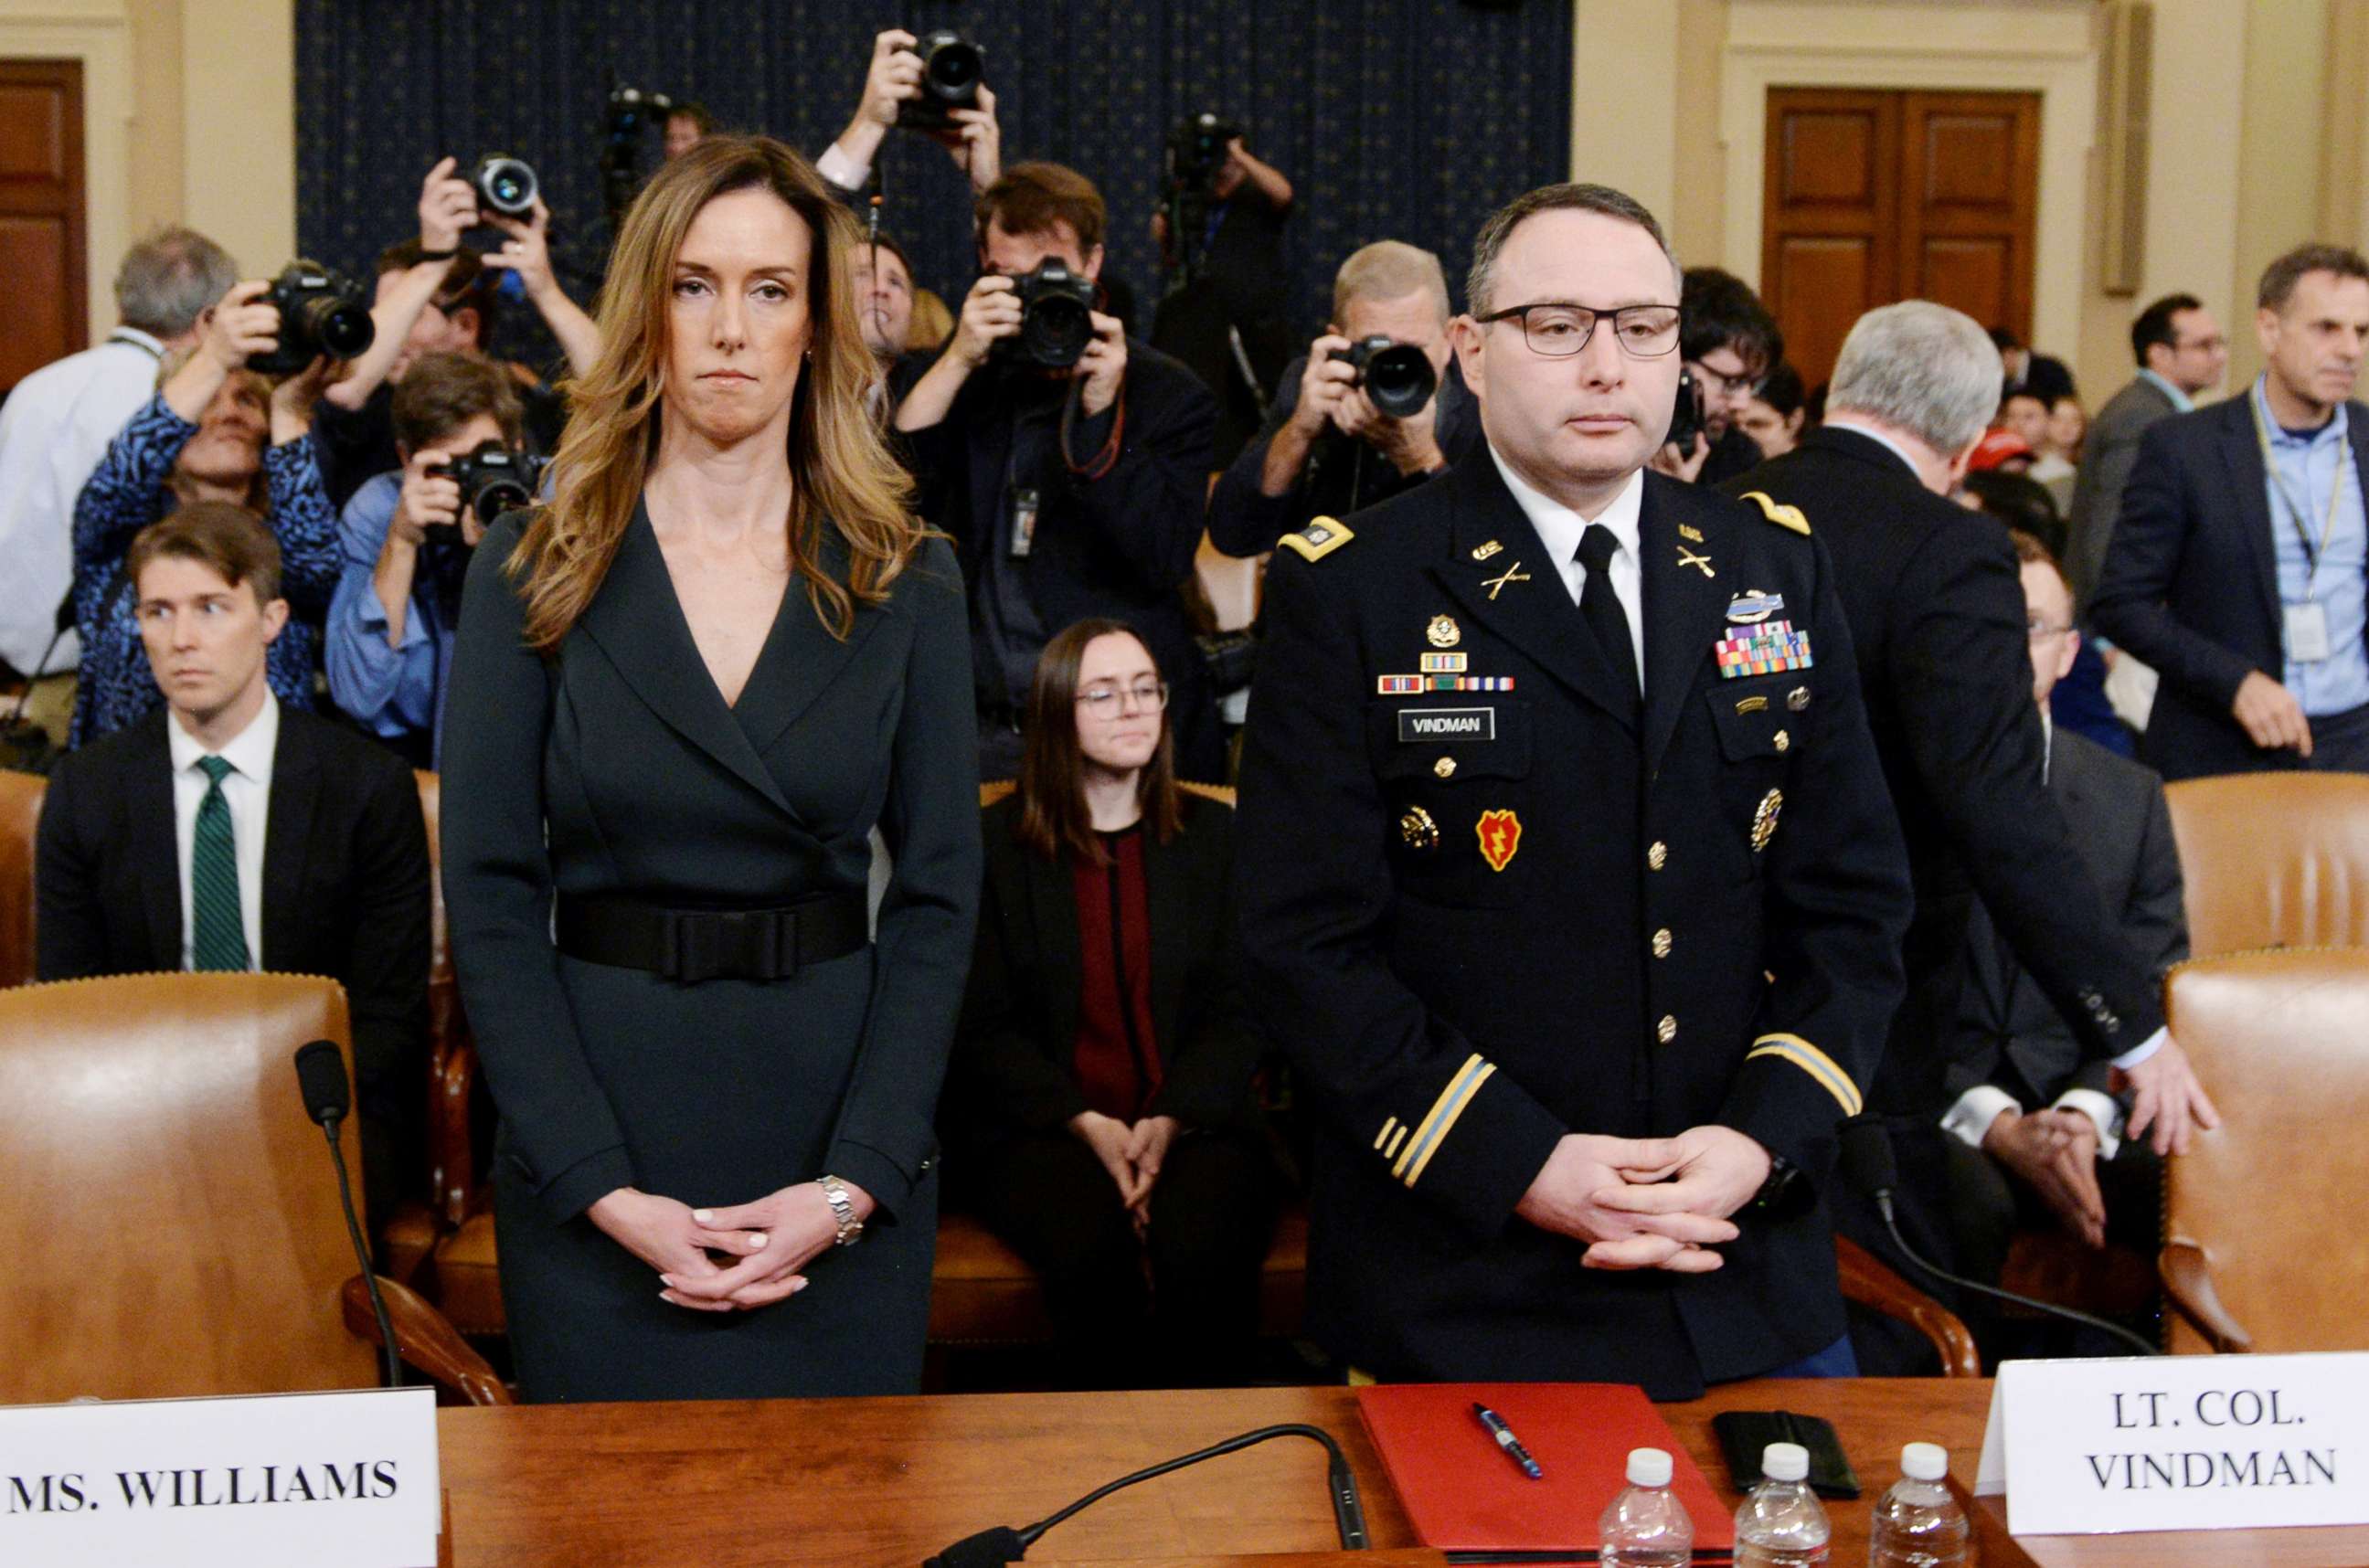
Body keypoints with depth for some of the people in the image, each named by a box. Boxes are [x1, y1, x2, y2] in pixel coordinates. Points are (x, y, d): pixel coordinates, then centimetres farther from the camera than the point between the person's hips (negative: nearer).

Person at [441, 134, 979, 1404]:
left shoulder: (904, 583, 2)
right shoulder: (534, 573, -1)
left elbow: (939, 896, 0)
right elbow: (489, 901, -4)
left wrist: (853, 1182, -11)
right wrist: (607, 1191, -13)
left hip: (839, 1143, 1)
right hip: (594, 1169, -1)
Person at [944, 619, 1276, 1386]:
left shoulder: (1210, 835, 13)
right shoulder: (996, 843, 6)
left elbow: (1236, 1013, 7)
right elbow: (984, 1028, 2)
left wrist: (1170, 1122, -11)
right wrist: (1087, 1124, -13)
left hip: (1190, 1122, 2)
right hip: (1036, 1127, -1)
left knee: (1203, 1246, -31)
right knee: (1091, 1241, -33)